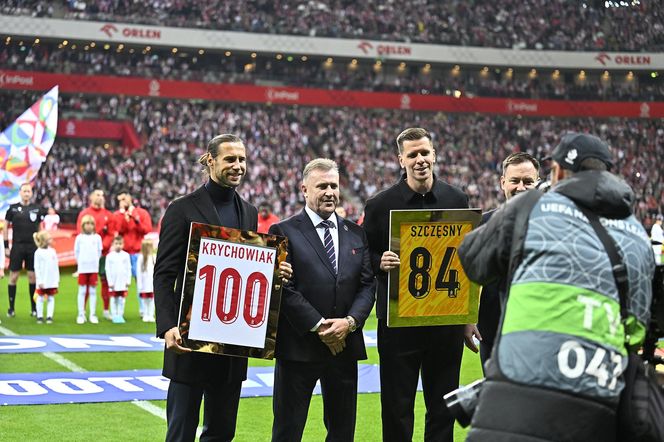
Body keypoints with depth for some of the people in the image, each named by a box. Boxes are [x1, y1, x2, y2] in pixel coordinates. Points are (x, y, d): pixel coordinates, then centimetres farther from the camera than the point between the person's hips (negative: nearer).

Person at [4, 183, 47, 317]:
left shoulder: (37, 209, 6)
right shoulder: (13, 208, 2)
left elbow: (41, 228, 12)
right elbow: (6, 227, 6)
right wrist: (6, 246, 0)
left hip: (33, 247, 1)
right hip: (17, 246, -1)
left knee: (32, 276, 3)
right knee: (13, 276, 0)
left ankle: (34, 308, 11)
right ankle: (11, 308, 7)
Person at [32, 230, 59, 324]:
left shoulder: (52, 251, 5)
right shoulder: (38, 252, -8)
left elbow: (56, 266, 10)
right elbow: (37, 268, -8)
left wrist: (57, 279, 7)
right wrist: (39, 281, -12)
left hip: (52, 280, 4)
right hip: (42, 281, -4)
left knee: (51, 299, 5)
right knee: (40, 299, 5)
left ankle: (49, 316, 8)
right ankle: (40, 317, 11)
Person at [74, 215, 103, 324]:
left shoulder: (97, 237, 4)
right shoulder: (79, 237, 2)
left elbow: (99, 252, 9)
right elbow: (76, 252, 7)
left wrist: (94, 261, 6)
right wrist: (80, 262, 7)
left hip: (94, 268, 1)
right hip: (82, 268, -1)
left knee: (93, 291, 4)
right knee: (82, 291, 2)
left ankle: (93, 315, 7)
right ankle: (81, 315, 5)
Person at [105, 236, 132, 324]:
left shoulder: (126, 255, 2)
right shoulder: (109, 256, 0)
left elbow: (129, 269, 5)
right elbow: (107, 269, 0)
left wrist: (128, 280, 0)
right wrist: (110, 282, -5)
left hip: (123, 282, 1)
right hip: (113, 283, -1)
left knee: (122, 300, 2)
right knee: (114, 299, 2)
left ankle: (120, 316, 7)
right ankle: (114, 316, 6)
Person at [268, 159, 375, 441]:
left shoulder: (355, 234, 12)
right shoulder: (284, 232, -2)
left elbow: (367, 285, 7)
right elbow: (284, 288, -10)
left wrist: (350, 321, -10)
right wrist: (318, 326, -15)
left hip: (345, 346, 5)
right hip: (299, 347, -4)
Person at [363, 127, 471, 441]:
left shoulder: (457, 200, 5)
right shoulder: (380, 205, -2)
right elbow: (365, 256, 5)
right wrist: (380, 262, -17)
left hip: (447, 318, 2)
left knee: (443, 408, 10)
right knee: (397, 407, 4)